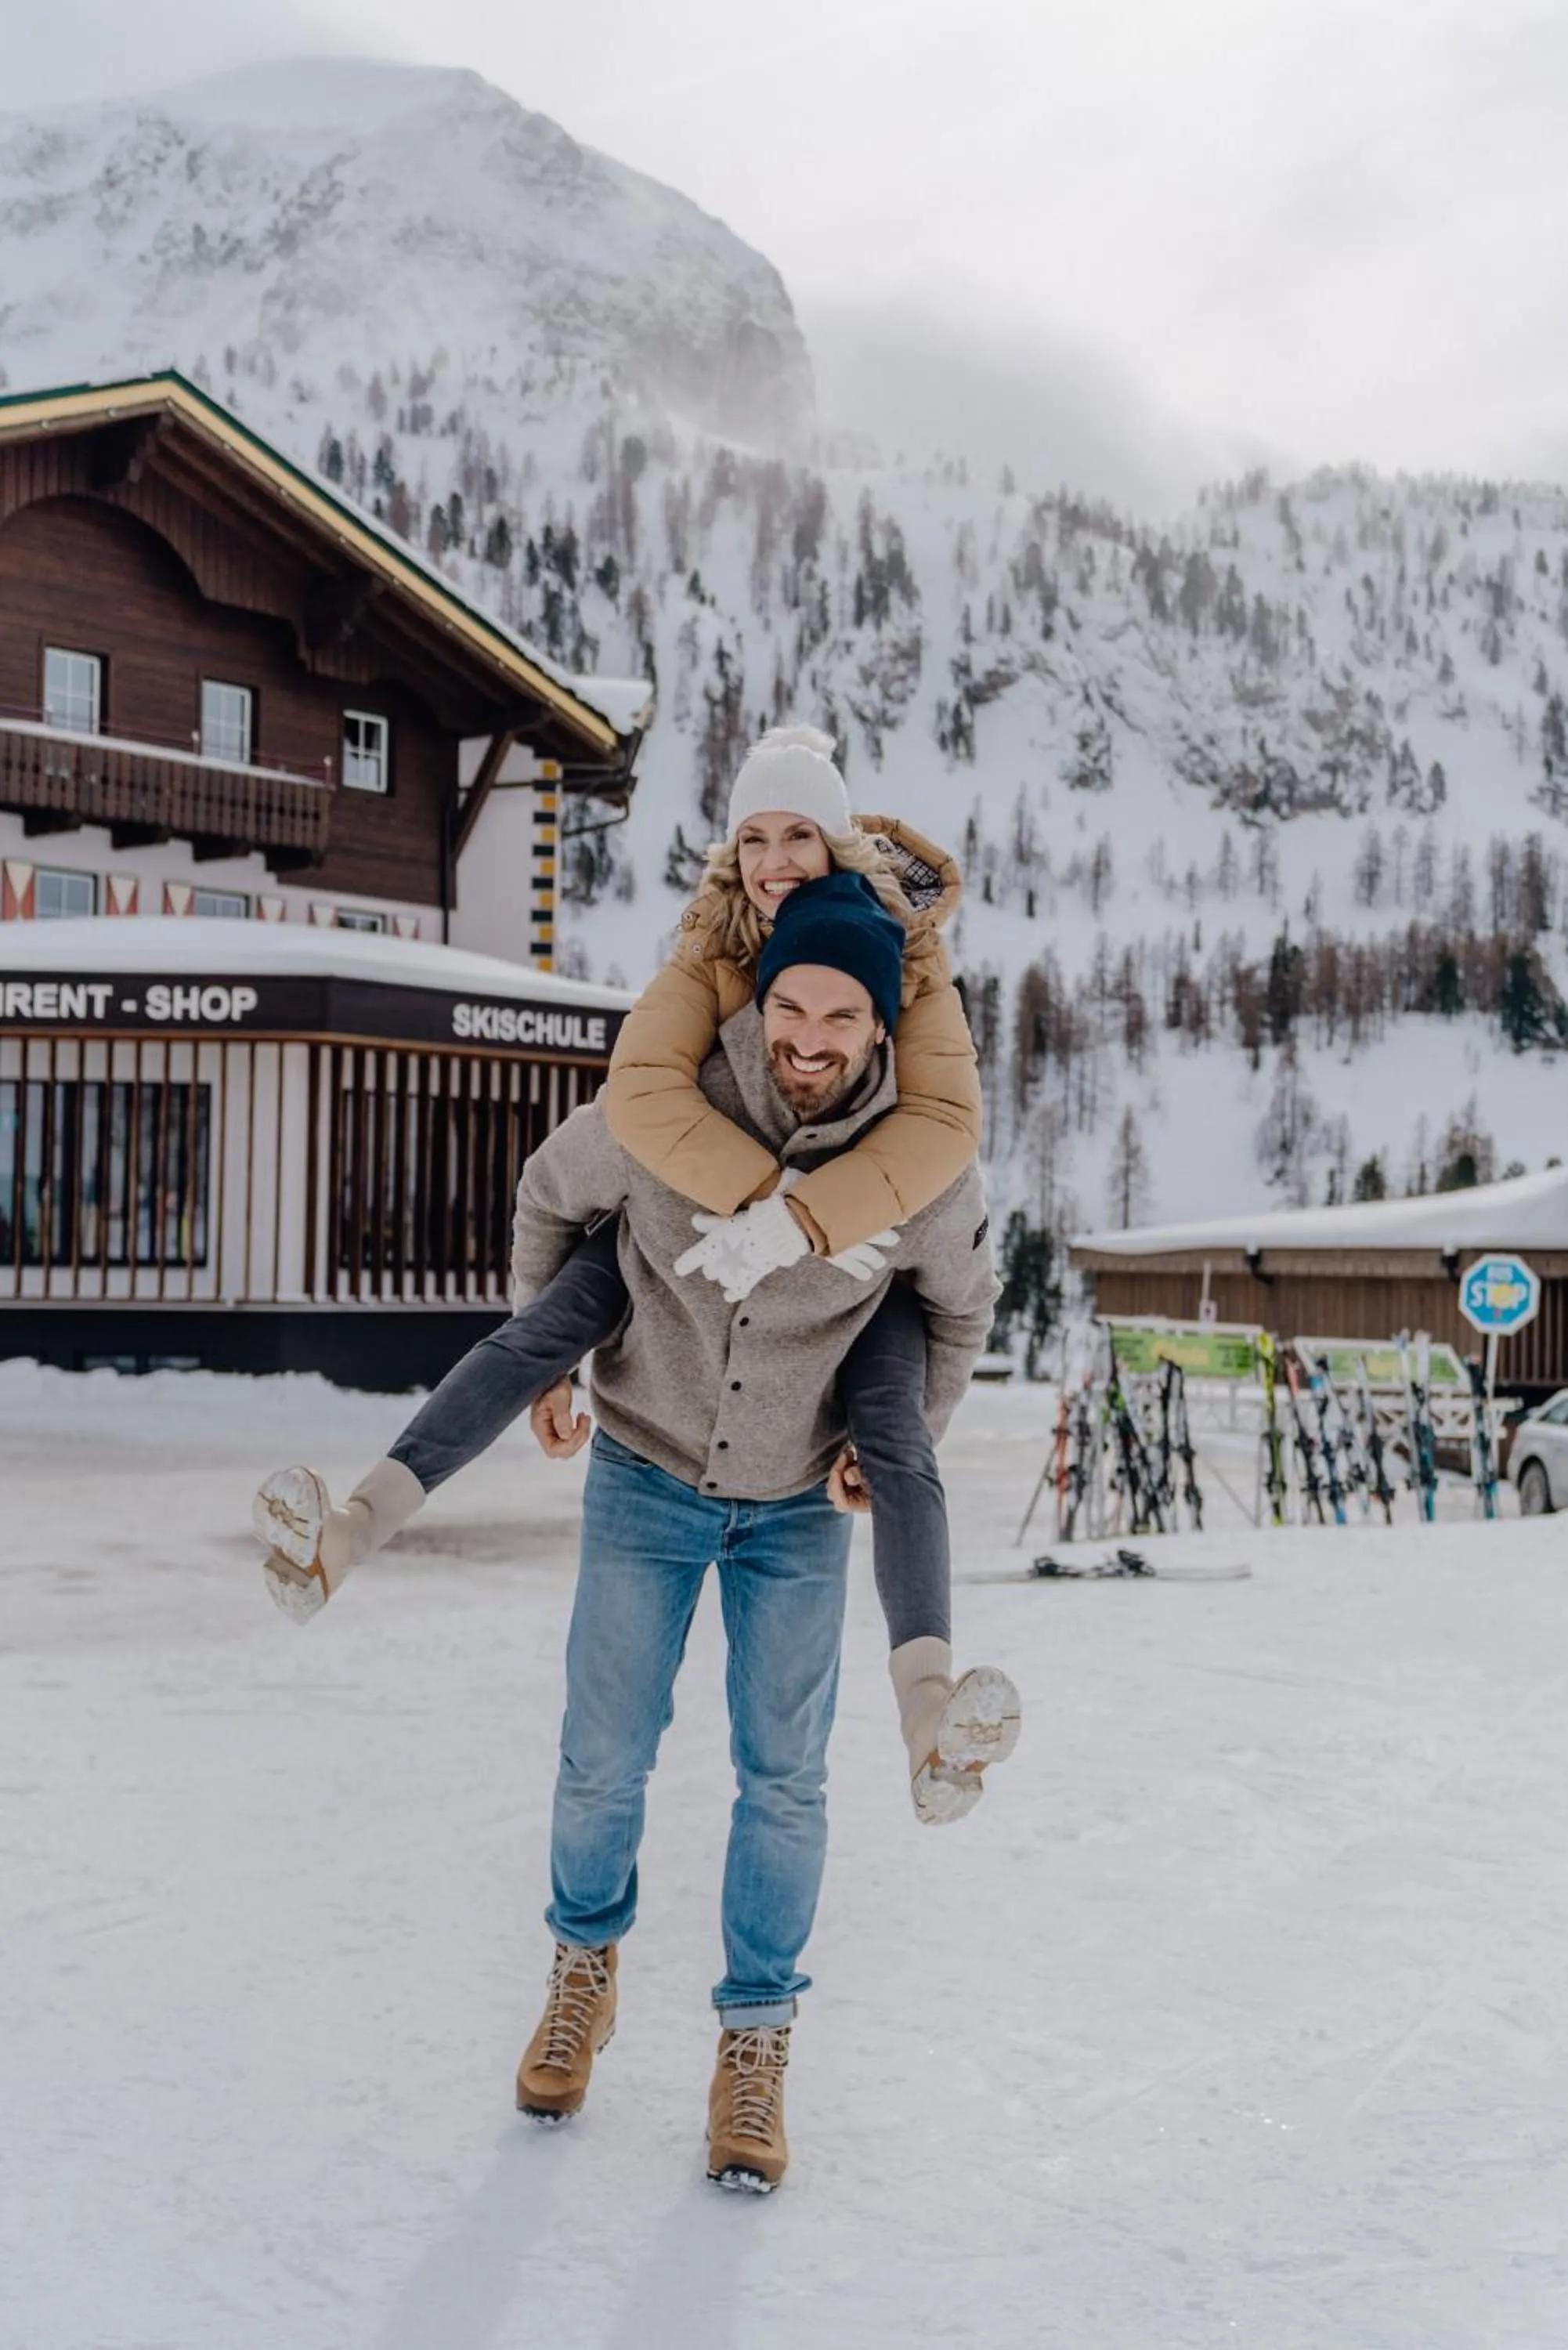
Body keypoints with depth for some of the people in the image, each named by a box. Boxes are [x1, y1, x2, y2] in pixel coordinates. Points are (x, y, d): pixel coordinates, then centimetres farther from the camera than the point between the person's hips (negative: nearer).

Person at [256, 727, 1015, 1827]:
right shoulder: (714, 953, -16)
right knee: (552, 1322, -19)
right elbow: (642, 1089, -34)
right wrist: (769, 1192, -46)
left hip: (865, 1232, -2)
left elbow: (946, 1121, -37)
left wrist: (800, 1222, -48)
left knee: (891, 1427, -25)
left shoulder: (909, 959, -21)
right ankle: (359, 1525, -26)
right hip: (712, 1207, 2)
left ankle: (927, 1702, -40)